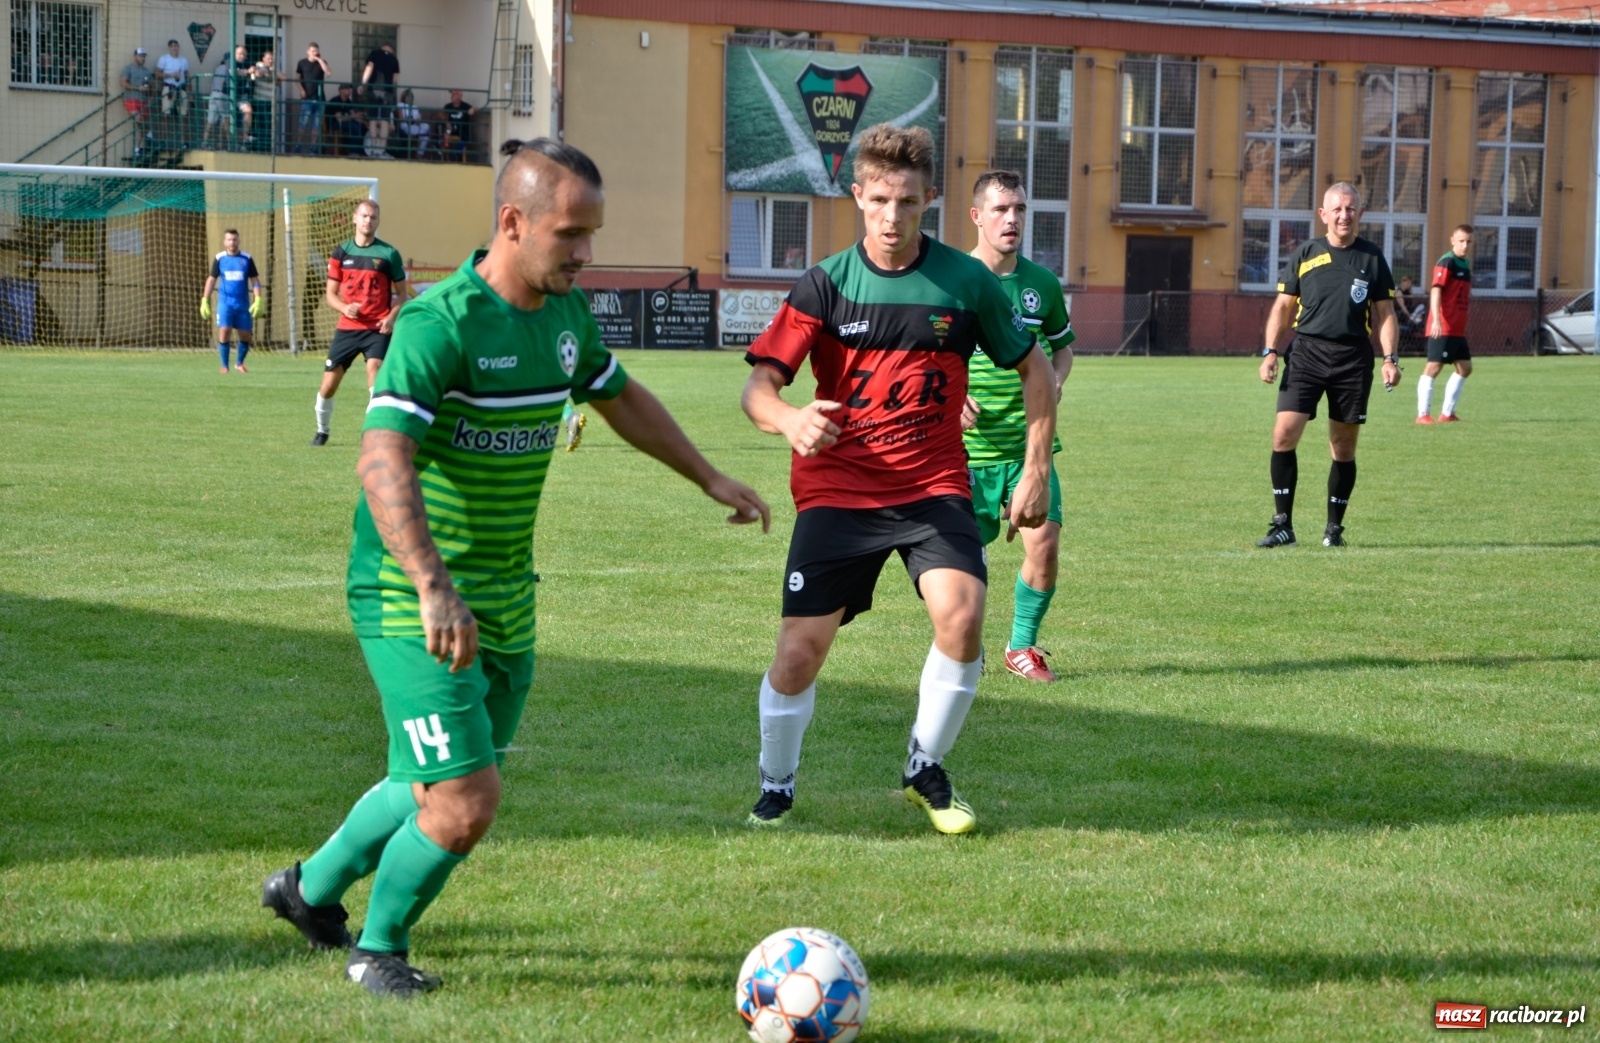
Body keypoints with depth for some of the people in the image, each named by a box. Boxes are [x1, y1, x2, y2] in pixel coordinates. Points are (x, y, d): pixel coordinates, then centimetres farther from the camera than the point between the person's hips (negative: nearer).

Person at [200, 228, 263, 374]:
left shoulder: (247, 259, 2)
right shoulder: (219, 259, 3)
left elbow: (255, 280, 5)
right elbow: (211, 280, 8)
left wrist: (258, 300, -5)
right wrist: (204, 301, 2)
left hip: (243, 304, 1)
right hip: (225, 302, -1)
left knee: (245, 335, 2)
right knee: (224, 331, -15)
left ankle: (240, 363, 25)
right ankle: (224, 366, -4)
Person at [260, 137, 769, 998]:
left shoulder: (566, 315, 4)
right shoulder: (439, 322, -22)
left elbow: (622, 400, 25)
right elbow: (383, 459, -33)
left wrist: (711, 481, 33)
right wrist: (433, 587, -44)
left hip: (504, 600, 8)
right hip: (414, 602, -8)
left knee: (433, 787, 17)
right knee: (465, 805, -11)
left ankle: (312, 888, 42)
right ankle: (378, 951, 15)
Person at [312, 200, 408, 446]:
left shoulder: (388, 254, -1)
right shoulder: (340, 253, 5)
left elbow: (401, 294, 5)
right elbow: (330, 294, 10)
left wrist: (392, 317, -14)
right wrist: (344, 308, -12)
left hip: (378, 329, -3)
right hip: (347, 327, 3)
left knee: (375, 369, -26)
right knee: (328, 386, 4)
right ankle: (322, 430, 31)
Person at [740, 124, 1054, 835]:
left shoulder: (967, 283, -3)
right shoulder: (826, 284, -5)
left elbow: (1033, 367, 11)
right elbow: (759, 385, -10)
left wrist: (1036, 470, 5)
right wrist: (790, 420, -33)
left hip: (933, 487, 0)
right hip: (836, 488, 0)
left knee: (961, 615, -23)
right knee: (800, 651, -7)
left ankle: (925, 772, 1)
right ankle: (775, 790, 20)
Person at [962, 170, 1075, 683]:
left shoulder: (1042, 283, 6)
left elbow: (1063, 345, 22)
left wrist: (1054, 381, 1)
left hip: (1030, 444, 2)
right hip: (967, 447, -2)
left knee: (1044, 545, -11)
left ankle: (1023, 646, 10)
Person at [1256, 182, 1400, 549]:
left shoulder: (1372, 257, 7)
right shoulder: (1305, 255, 7)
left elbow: (1383, 313, 8)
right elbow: (1283, 306, 10)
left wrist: (1390, 358, -3)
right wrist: (1270, 351, -1)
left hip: (1353, 357, 0)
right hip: (1306, 352, 0)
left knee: (1344, 447, 4)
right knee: (1284, 434, -12)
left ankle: (1334, 528, 16)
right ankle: (1283, 525, -5)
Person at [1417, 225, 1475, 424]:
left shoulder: (1466, 264, 16)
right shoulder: (1446, 263, -11)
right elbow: (1435, 290, -22)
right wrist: (1436, 320, -32)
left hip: (1458, 329, 9)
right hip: (1442, 328, -9)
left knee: (1465, 368, 11)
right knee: (1433, 367, -9)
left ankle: (1447, 413, 18)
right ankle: (1423, 414, -7)